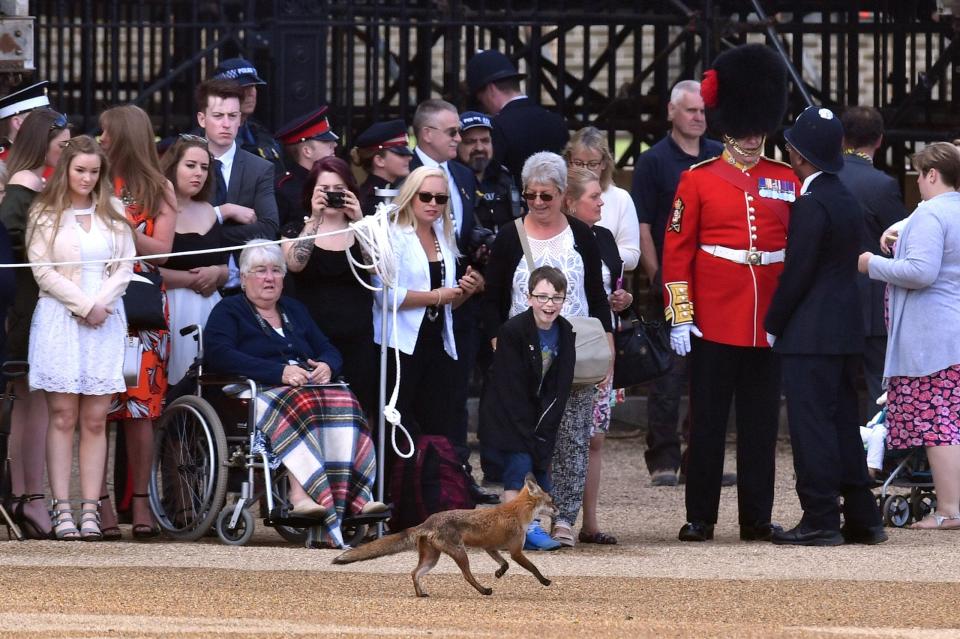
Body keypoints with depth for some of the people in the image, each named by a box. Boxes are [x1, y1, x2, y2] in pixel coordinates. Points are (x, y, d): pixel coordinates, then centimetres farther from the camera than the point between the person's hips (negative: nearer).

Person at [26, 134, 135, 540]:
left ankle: (91, 509, -4)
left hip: (104, 320, 2)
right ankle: (61, 510, -9)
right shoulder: (45, 215, 5)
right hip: (59, 320, -2)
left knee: (95, 419, -2)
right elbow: (43, 271, -2)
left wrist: (102, 302, -8)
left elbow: (125, 266, 8)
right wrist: (83, 305, -10)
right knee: (63, 416, -7)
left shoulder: (113, 214, 13)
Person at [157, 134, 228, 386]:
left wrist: (215, 274, -1)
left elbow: (225, 269, 23)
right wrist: (190, 279, -7)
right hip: (169, 308, -6)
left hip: (207, 309, 6)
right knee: (171, 382, -11)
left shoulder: (208, 213, 17)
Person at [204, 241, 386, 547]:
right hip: (260, 393, -5)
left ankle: (353, 496, -44)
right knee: (299, 405, -38)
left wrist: (326, 366, -4)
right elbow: (219, 355, -9)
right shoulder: (229, 311, 10)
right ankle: (300, 494, -54)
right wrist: (280, 372, -18)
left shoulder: (294, 310, 28)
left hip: (309, 386, 5)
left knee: (343, 403, -29)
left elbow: (329, 350, 23)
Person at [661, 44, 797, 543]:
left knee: (761, 423, 6)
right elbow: (677, 251, -1)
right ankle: (700, 517, 8)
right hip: (714, 321, -2)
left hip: (769, 324, 2)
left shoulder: (786, 182, 7)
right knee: (708, 421, 2)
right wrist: (680, 316, -7)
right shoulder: (698, 180, 0)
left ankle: (757, 518, 11)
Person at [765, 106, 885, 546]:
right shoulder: (847, 202, 12)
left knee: (812, 426, -5)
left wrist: (772, 327, -7)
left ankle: (820, 521, -5)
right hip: (846, 331, 9)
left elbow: (797, 274, -16)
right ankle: (861, 518, 15)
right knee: (843, 423, 13)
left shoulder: (810, 205, -15)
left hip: (810, 337, -9)